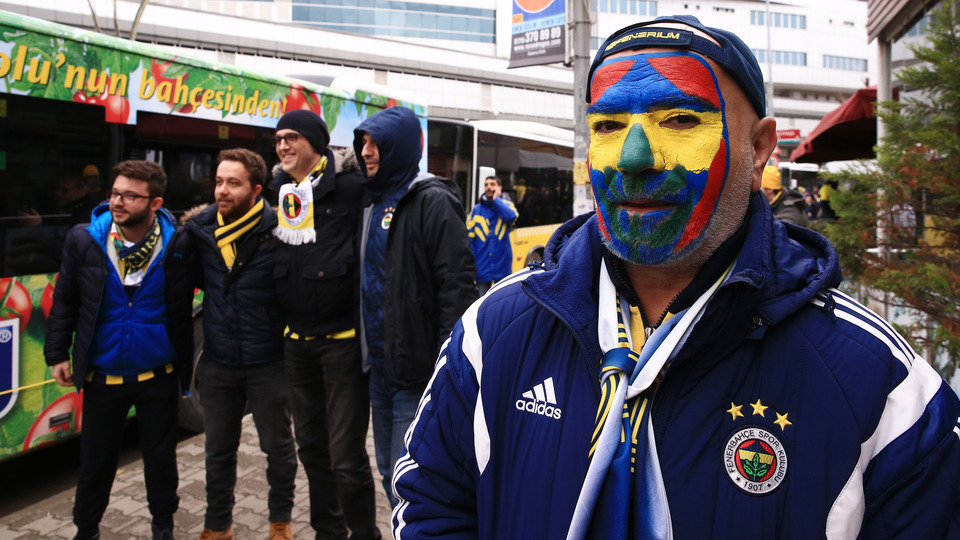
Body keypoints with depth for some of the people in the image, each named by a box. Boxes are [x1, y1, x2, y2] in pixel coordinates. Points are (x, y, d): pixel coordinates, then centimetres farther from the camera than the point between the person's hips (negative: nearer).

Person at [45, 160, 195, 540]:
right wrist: (57, 353, 3)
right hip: (103, 376, 2)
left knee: (160, 458, 14)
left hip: (159, 377, -1)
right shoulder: (83, 240, -6)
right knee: (95, 462, 14)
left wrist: (185, 364, -7)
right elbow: (65, 302, 3)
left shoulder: (178, 245, -12)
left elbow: (184, 309, -5)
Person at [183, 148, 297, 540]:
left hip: (267, 362, -4)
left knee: (278, 445, 14)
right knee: (219, 449, 19)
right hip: (217, 362, 4)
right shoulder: (201, 229, -1)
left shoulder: (276, 230, -16)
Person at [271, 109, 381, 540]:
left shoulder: (348, 188, -9)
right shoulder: (280, 195, 10)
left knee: (346, 457, -3)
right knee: (310, 446, 18)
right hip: (296, 341, 7)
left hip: (342, 339, -7)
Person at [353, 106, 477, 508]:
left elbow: (457, 287, -19)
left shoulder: (432, 202, -13)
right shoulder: (374, 203, 13)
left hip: (418, 372, -8)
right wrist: (367, 355, 17)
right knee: (390, 474, 19)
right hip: (380, 367, 8)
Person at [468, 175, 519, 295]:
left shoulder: (506, 206, 6)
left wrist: (496, 199, -9)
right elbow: (469, 237, 5)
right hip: (482, 267, 1)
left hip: (502, 267, 0)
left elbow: (511, 216, -19)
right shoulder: (476, 210, 6)